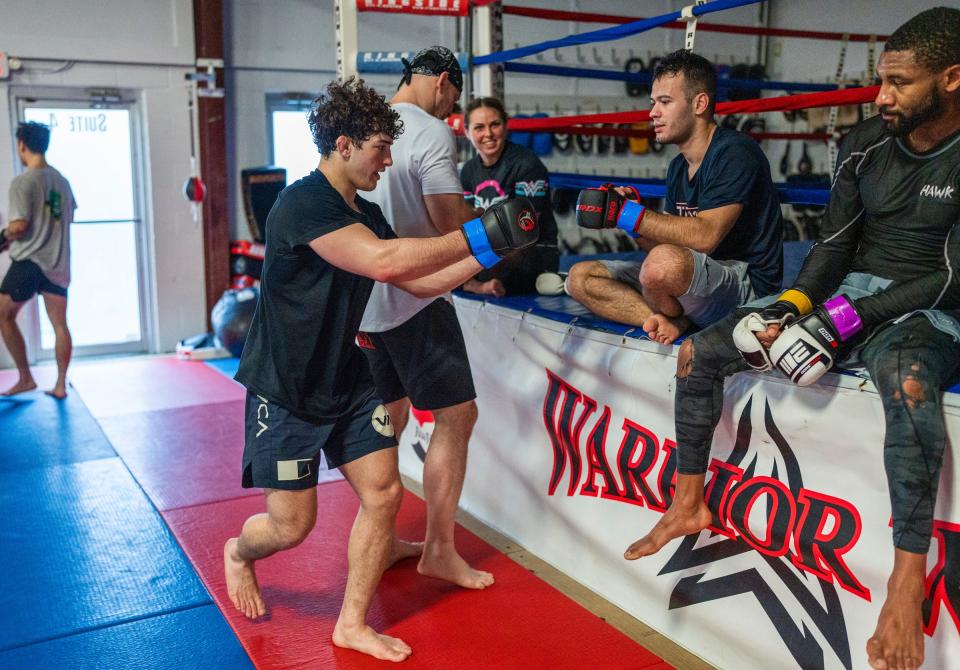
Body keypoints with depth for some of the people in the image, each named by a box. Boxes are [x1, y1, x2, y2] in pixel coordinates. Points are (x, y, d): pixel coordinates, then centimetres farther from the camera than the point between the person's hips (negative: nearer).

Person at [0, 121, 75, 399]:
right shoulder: (61, 180, 10)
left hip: (28, 261, -6)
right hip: (58, 262, 7)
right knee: (60, 324, 6)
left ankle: (25, 378, 11)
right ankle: (61, 385, 8)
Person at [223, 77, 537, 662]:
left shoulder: (366, 214, 6)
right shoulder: (303, 203, -22)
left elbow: (420, 282, 8)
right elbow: (384, 262, -35)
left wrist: (492, 250, -3)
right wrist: (481, 235, -30)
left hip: (346, 379, 8)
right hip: (287, 391, -8)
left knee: (384, 493, 3)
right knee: (292, 526, 2)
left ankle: (353, 625, 20)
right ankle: (240, 554, 39)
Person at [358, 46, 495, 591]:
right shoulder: (431, 133, -12)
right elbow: (452, 223, -17)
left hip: (365, 296, 8)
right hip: (414, 299, -8)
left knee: (389, 418, 17)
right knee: (457, 414, 0)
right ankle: (440, 550, 5)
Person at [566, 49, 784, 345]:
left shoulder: (735, 152, -13)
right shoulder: (677, 167, 15)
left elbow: (703, 237, -25)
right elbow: (663, 242, 9)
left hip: (748, 286, -8)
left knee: (665, 263, -39)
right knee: (580, 277, 1)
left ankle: (673, 319, -7)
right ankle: (669, 320, -15)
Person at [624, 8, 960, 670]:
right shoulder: (866, 143, 4)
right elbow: (836, 241, 6)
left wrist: (841, 319, -23)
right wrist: (792, 306, -12)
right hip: (848, 295, 6)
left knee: (907, 380, -43)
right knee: (698, 352, -4)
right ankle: (689, 504, 10)